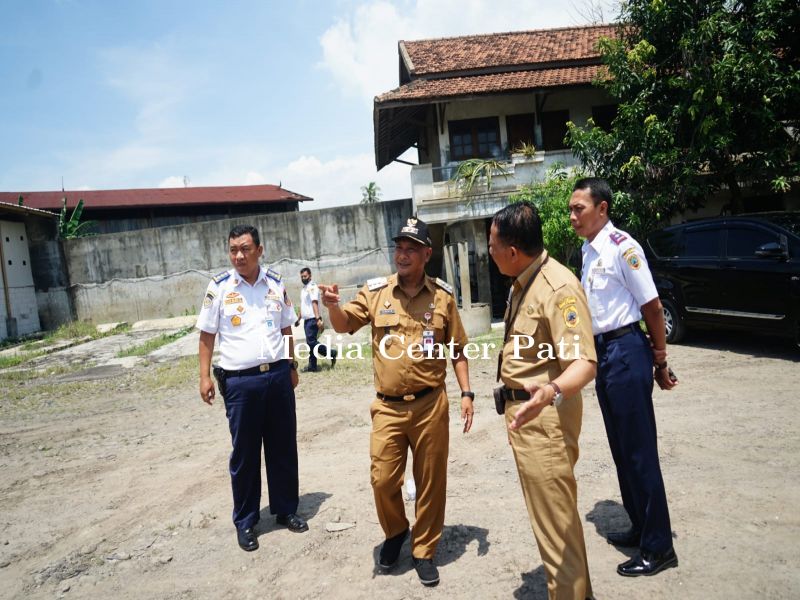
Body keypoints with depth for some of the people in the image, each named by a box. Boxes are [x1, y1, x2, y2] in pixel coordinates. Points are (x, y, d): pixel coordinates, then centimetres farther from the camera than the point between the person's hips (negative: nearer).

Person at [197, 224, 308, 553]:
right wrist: (204, 376, -3)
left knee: (283, 447, 13)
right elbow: (207, 335, 0)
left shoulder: (276, 283, 5)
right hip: (240, 380, -3)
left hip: (278, 375, 3)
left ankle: (286, 510, 30)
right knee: (244, 453, 8)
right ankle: (245, 521, 24)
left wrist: (292, 367, 15)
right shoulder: (219, 286, -3)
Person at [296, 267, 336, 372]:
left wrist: (318, 318, -30)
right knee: (310, 343, 9)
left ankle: (331, 353, 0)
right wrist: (298, 319, 25)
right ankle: (312, 366, 11)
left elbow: (315, 303, -22)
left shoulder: (312, 287, -10)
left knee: (311, 341, -13)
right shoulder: (303, 289, 18)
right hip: (306, 320, 9)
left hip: (312, 319, -9)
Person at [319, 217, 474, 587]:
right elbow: (344, 325, -4)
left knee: (430, 481, 10)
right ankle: (395, 532, 36)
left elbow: (456, 349, 6)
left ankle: (423, 550, 31)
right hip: (388, 407, 0)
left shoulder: (442, 295, 1)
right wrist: (332, 305, -26)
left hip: (431, 404, 0)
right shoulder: (375, 291, 1)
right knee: (382, 479, 5)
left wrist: (466, 393, 1)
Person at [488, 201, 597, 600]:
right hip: (523, 410, 11)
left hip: (545, 417, -10)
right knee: (551, 510, 23)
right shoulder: (521, 283, 9)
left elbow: (584, 361, -31)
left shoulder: (558, 287, -23)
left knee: (554, 519, -1)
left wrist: (552, 392, -51)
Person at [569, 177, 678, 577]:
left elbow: (652, 307, -13)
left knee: (638, 450, 0)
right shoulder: (588, 250, 10)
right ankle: (640, 527, 34)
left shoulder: (621, 247, -15)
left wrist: (660, 361, -7)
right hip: (602, 350, 9)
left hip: (625, 350, -9)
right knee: (621, 448, 18)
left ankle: (658, 546, 15)